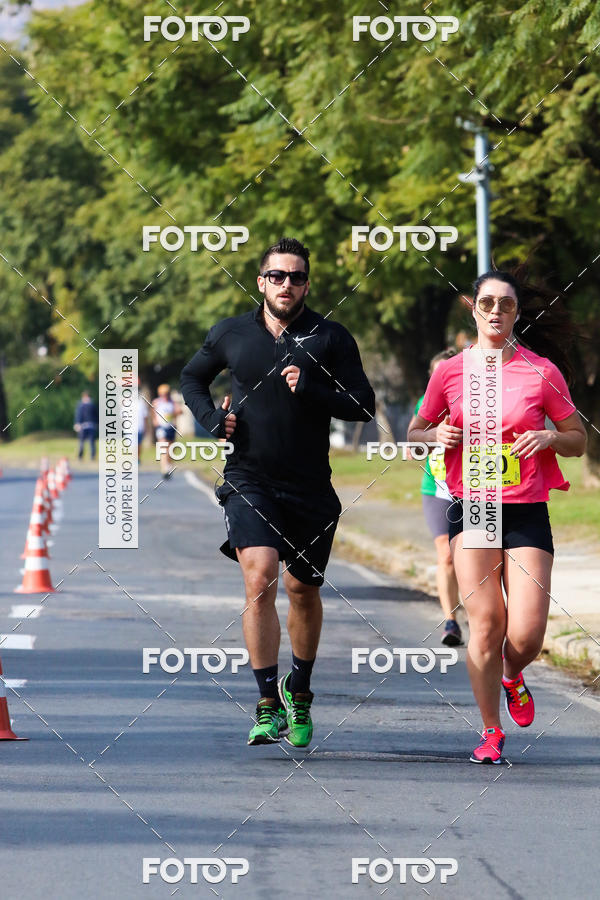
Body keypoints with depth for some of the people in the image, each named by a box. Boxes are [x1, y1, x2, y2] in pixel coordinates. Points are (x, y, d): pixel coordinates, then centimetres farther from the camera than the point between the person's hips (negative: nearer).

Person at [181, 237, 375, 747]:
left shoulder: (331, 338, -1)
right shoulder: (231, 335, 4)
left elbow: (364, 406, -4)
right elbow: (192, 378, 21)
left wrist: (311, 389, -18)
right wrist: (211, 418, 2)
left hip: (310, 486, 1)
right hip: (249, 480, -1)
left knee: (303, 589, 11)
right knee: (260, 579, -19)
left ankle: (299, 690, 36)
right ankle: (269, 706, -16)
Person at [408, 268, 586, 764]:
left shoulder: (543, 371, 2)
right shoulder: (449, 372, 5)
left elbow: (579, 440, 10)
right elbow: (415, 433, 16)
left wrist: (548, 438, -11)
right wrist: (437, 434, -6)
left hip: (528, 513, 0)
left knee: (526, 636, -9)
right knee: (486, 624, -11)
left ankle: (512, 677, 28)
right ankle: (491, 732, 5)